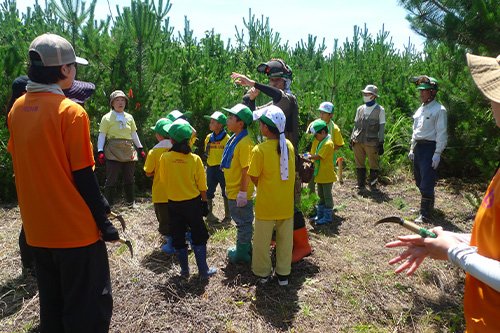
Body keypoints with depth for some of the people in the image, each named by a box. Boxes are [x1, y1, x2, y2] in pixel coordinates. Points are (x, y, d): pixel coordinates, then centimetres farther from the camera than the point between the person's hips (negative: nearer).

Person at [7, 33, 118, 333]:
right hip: (75, 229, -7)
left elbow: (27, 162, 12)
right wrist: (104, 221, -9)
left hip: (37, 229, 7)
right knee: (89, 308, 9)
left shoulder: (17, 109, 4)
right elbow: (84, 176, -16)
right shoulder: (71, 111, -16)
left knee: (51, 305, 22)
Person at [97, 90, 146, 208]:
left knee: (129, 179, 12)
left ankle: (131, 202, 26)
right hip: (113, 152, -4)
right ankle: (108, 205, 5)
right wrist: (100, 151, -13)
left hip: (129, 151, 4)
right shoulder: (107, 117, 1)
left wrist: (140, 149, 15)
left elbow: (134, 134, 19)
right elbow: (102, 136, -3)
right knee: (111, 179, -5)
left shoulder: (129, 117, 14)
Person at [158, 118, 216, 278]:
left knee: (178, 238, 15)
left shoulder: (165, 157, -12)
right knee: (199, 236, 13)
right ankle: (203, 270, 18)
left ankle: (184, 270, 26)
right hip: (193, 202, -1)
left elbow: (163, 179, 1)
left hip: (173, 203, 1)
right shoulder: (195, 159, -14)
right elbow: (202, 186, -7)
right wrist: (204, 203, 5)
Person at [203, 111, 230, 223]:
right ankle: (209, 213, 25)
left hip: (223, 168, -4)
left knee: (226, 192, 5)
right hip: (211, 168, 4)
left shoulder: (227, 138, -8)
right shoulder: (208, 137, 6)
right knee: (209, 192, 10)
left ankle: (227, 215, 17)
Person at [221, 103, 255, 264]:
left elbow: (246, 170, -23)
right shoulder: (233, 139, 7)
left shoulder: (244, 143, -22)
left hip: (239, 192, -9)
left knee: (243, 223, 6)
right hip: (232, 190, 9)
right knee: (240, 222, 21)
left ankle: (242, 254, 21)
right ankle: (243, 248, 37)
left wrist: (243, 192, -22)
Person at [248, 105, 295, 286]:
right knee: (285, 239, 16)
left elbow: (254, 177, -13)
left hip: (266, 203, -4)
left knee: (263, 240, 15)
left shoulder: (259, 150, -19)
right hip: (286, 203, 4)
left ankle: (263, 272, 30)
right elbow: (291, 172, 3)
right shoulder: (289, 145, -5)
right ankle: (283, 273, 29)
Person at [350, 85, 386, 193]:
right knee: (359, 165, 6)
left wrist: (381, 143, -5)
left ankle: (373, 185, 17)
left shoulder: (380, 110, 1)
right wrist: (352, 139, 11)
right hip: (358, 142, 4)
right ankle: (361, 186, 14)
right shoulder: (360, 109, 13)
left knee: (373, 165, 4)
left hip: (371, 143, -4)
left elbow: (381, 128, -1)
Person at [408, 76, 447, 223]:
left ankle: (425, 214, -1)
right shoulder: (420, 109, 14)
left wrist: (437, 153, -17)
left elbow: (441, 134, -13)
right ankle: (429, 204, 36)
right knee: (419, 181, 16)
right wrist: (412, 149, 18)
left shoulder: (439, 110, -9)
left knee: (427, 183, -7)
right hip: (418, 147, 8)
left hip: (430, 148, -8)